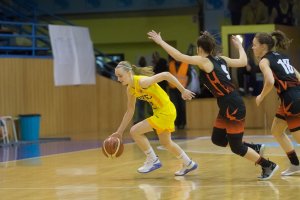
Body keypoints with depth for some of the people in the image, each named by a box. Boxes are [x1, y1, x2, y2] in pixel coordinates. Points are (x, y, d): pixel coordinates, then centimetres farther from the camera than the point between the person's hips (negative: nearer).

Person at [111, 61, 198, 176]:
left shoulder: (142, 82, -26)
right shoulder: (130, 90, 1)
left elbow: (166, 75, -27)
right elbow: (130, 111, 11)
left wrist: (183, 91, -25)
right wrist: (119, 132, 10)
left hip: (166, 111, -9)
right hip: (159, 112, 9)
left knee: (135, 131, -12)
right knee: (165, 142, 25)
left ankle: (153, 161, 2)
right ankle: (188, 164, 43)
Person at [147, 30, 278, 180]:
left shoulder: (204, 61, -12)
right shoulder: (221, 59, 9)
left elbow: (180, 57, -18)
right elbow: (243, 61, 20)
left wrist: (161, 42, -11)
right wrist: (239, 46, 38)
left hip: (234, 108, -9)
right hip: (227, 108, 9)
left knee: (236, 147, 1)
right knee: (217, 139, 16)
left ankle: (268, 166, 11)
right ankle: (255, 149, 24)